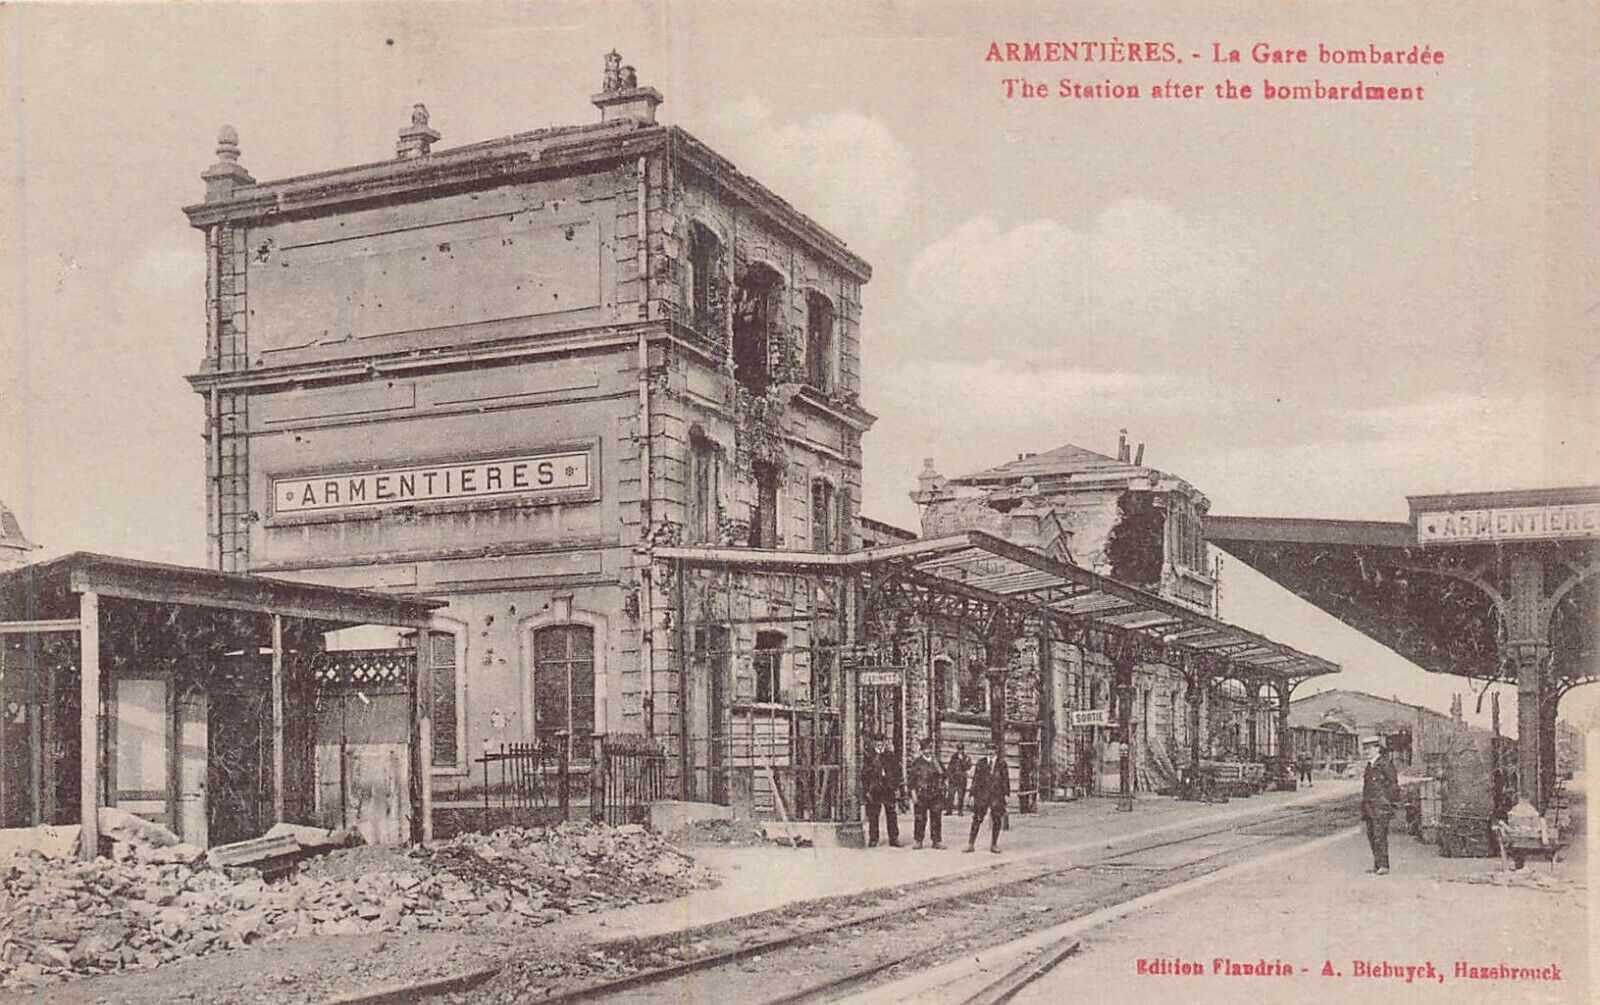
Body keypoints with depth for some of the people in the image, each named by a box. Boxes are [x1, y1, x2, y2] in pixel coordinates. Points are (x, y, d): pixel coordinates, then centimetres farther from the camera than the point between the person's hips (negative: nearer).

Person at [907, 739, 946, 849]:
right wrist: (913, 793, -8)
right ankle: (918, 841, 5)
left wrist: (941, 791, 10)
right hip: (921, 796, -3)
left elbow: (942, 777, 18)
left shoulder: (936, 763, 12)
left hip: (936, 796, 3)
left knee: (936, 819, 3)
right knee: (920, 819, -1)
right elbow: (911, 779, -1)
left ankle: (937, 841, 9)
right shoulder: (916, 763, 1)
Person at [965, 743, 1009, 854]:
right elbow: (975, 779, 7)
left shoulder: (1001, 764, 6)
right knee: (977, 820, -1)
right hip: (982, 795, -1)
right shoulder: (981, 763, 5)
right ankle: (970, 844, 4)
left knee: (996, 821, 3)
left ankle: (994, 845, 15)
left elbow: (1006, 779, 9)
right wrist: (973, 794, 3)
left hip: (997, 796, 1)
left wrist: (1006, 794, 4)